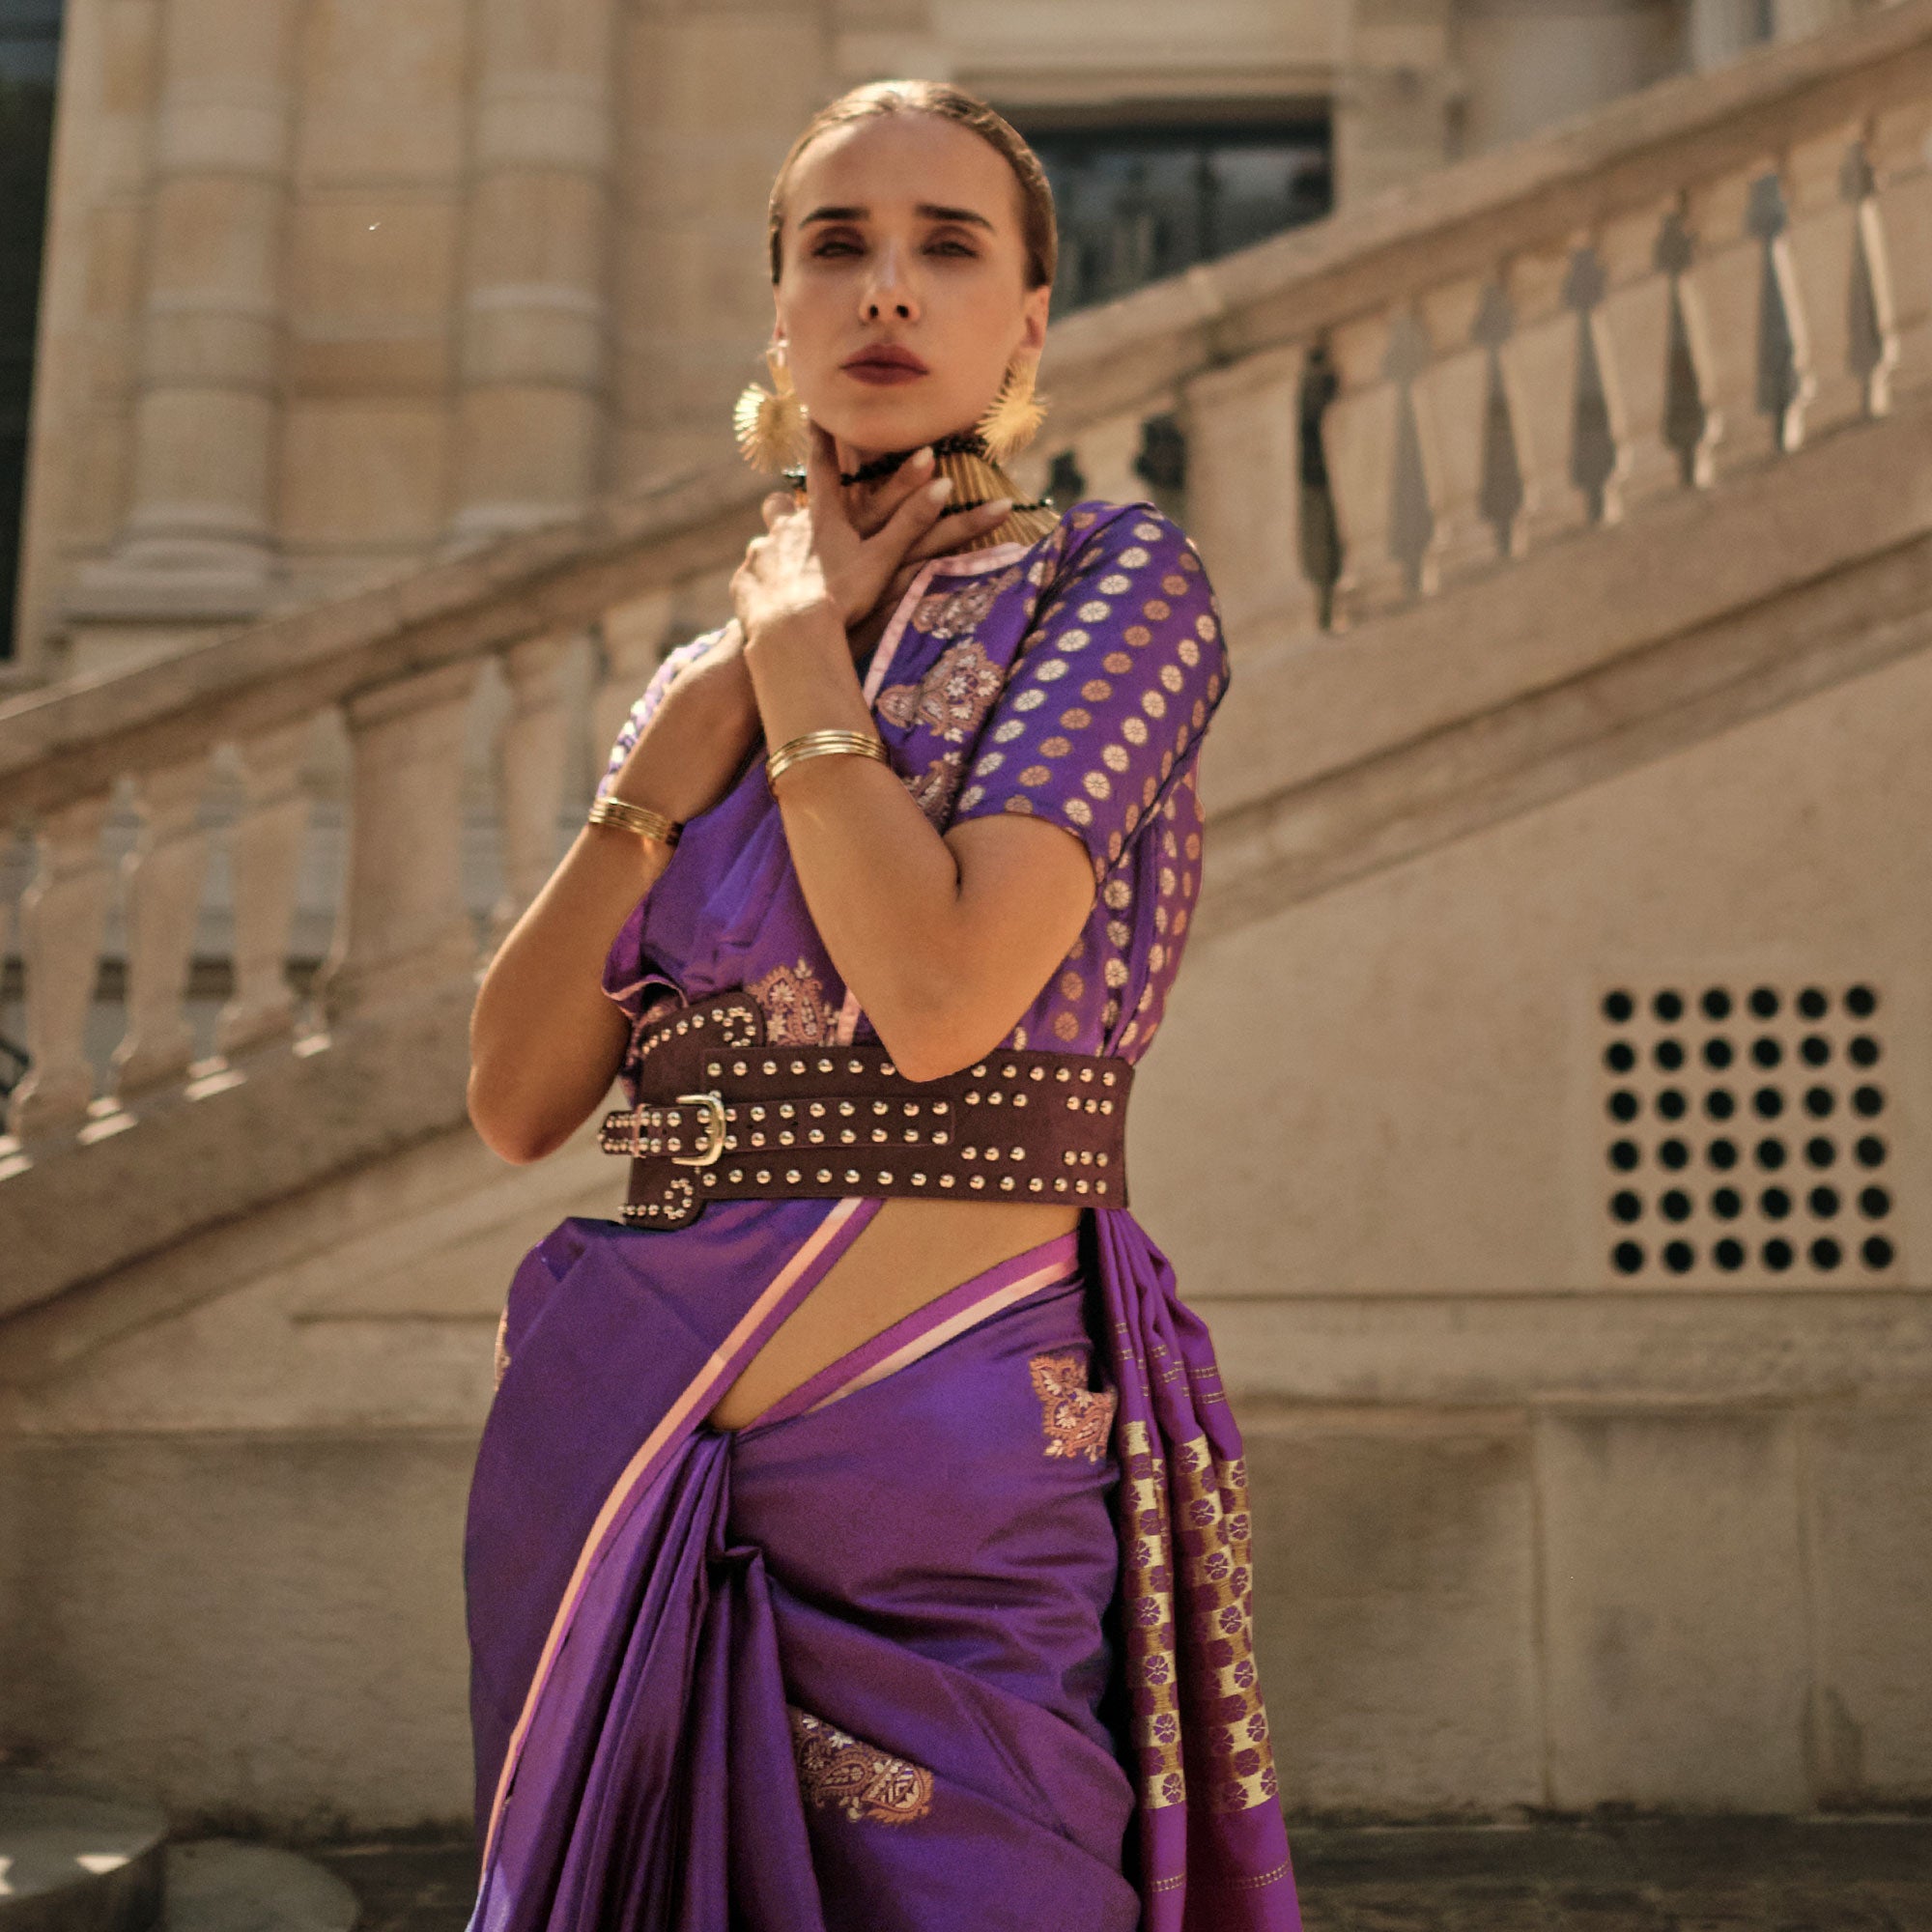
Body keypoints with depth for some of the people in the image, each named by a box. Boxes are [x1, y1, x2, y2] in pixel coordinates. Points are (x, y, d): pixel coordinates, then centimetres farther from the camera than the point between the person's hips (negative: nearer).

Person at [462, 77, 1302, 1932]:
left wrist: (797, 640, -6)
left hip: (957, 1460, -5)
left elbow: (942, 996, -19)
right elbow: (515, 1100, 3)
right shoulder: (704, 671, 13)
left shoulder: (1111, 578, -2)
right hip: (623, 1447, 5)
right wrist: (687, 736, -4)